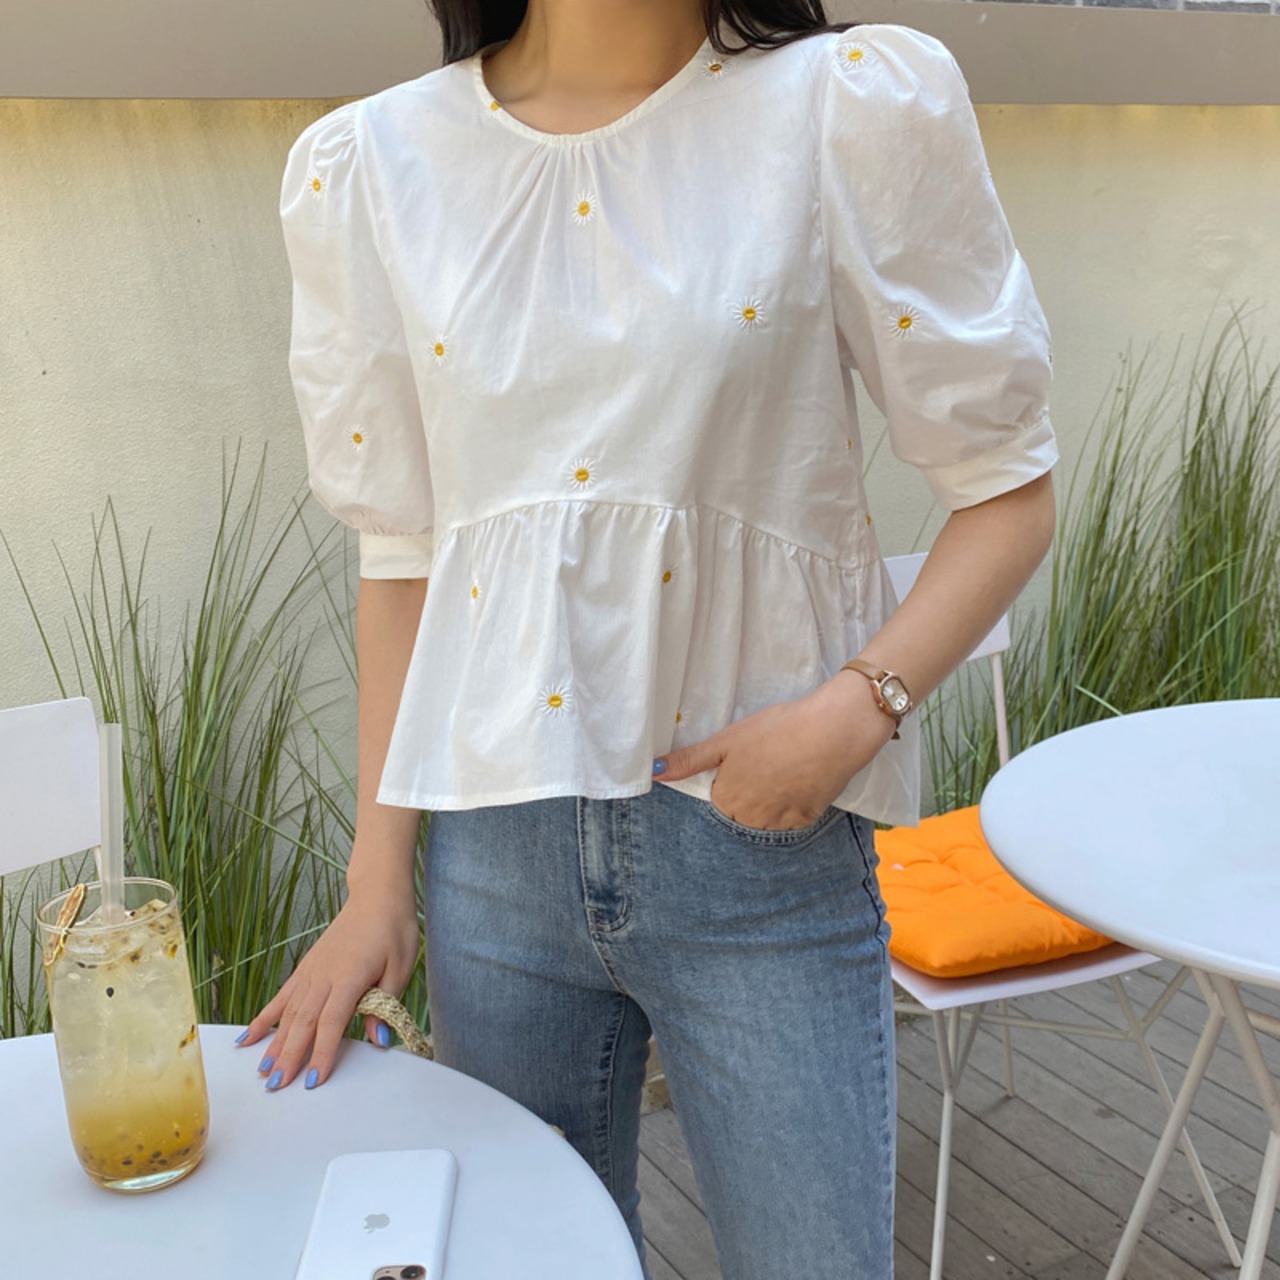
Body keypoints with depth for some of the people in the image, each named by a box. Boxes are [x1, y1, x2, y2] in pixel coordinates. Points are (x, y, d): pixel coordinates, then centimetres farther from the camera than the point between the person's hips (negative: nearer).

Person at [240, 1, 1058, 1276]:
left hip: (761, 833, -2)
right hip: (496, 847, 3)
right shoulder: (367, 167, 2)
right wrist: (376, 884, 5)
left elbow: (1006, 486, -1)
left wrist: (857, 708, -16)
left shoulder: (855, 106, -5)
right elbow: (401, 551, 6)